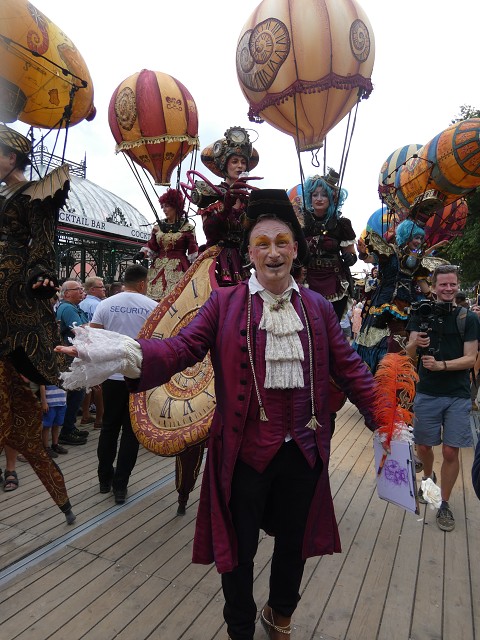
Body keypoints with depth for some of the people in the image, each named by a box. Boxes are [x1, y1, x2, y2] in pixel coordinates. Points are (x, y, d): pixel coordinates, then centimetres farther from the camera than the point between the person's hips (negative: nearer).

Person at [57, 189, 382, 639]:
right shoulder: (225, 302, -5)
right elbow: (182, 348, -16)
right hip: (245, 448, -3)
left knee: (294, 542, 22)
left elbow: (349, 368, 5)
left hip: (303, 449, 3)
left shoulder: (318, 307, 4)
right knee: (238, 549, 15)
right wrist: (125, 353, -35)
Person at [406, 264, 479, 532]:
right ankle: (429, 478, 42)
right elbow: (410, 352, -5)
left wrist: (441, 365, -22)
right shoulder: (422, 314, 2)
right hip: (427, 393, 1)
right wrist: (416, 343, -28)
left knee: (451, 451, 0)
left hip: (458, 395, -1)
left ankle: (444, 504, 18)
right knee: (424, 447, 11)